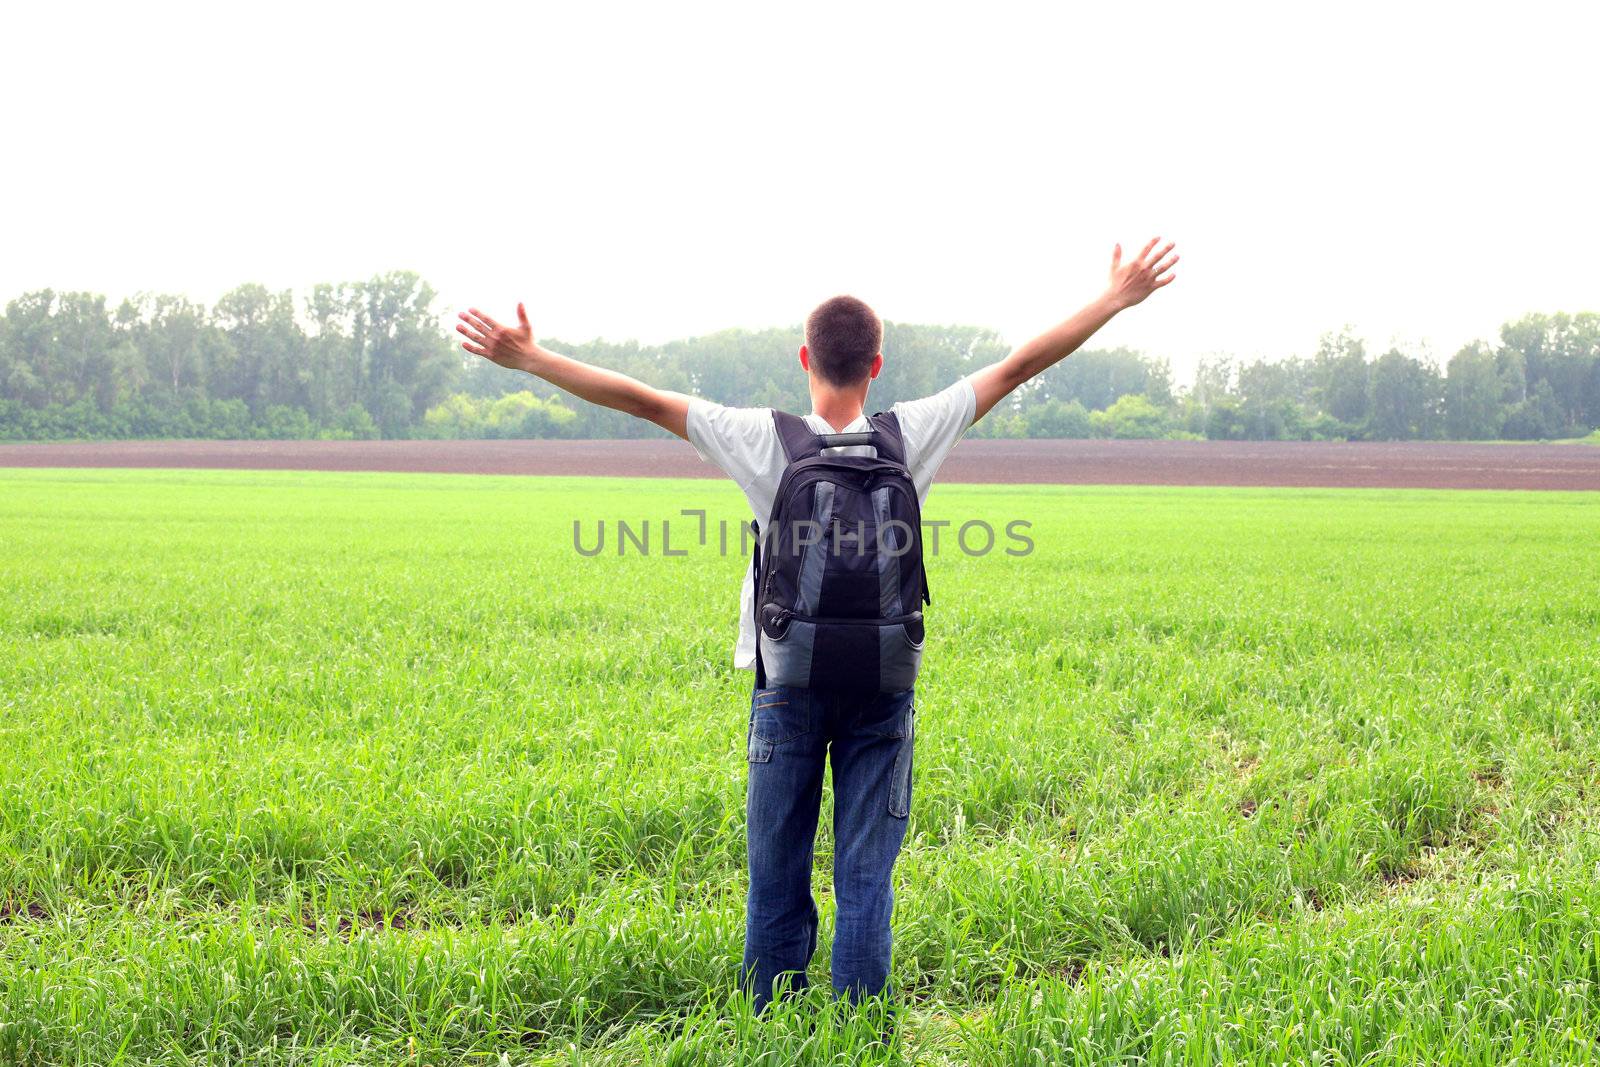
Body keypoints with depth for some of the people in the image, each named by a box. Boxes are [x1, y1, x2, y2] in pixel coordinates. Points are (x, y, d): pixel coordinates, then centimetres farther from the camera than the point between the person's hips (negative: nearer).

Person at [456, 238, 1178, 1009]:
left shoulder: (764, 440, -7)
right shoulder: (910, 437, -4)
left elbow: (642, 400, -6)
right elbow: (1018, 367, 2)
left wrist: (529, 358, 0)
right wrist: (1115, 300, 9)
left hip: (789, 686, 0)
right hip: (882, 688, 1)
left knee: (777, 880, 8)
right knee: (865, 881, 5)